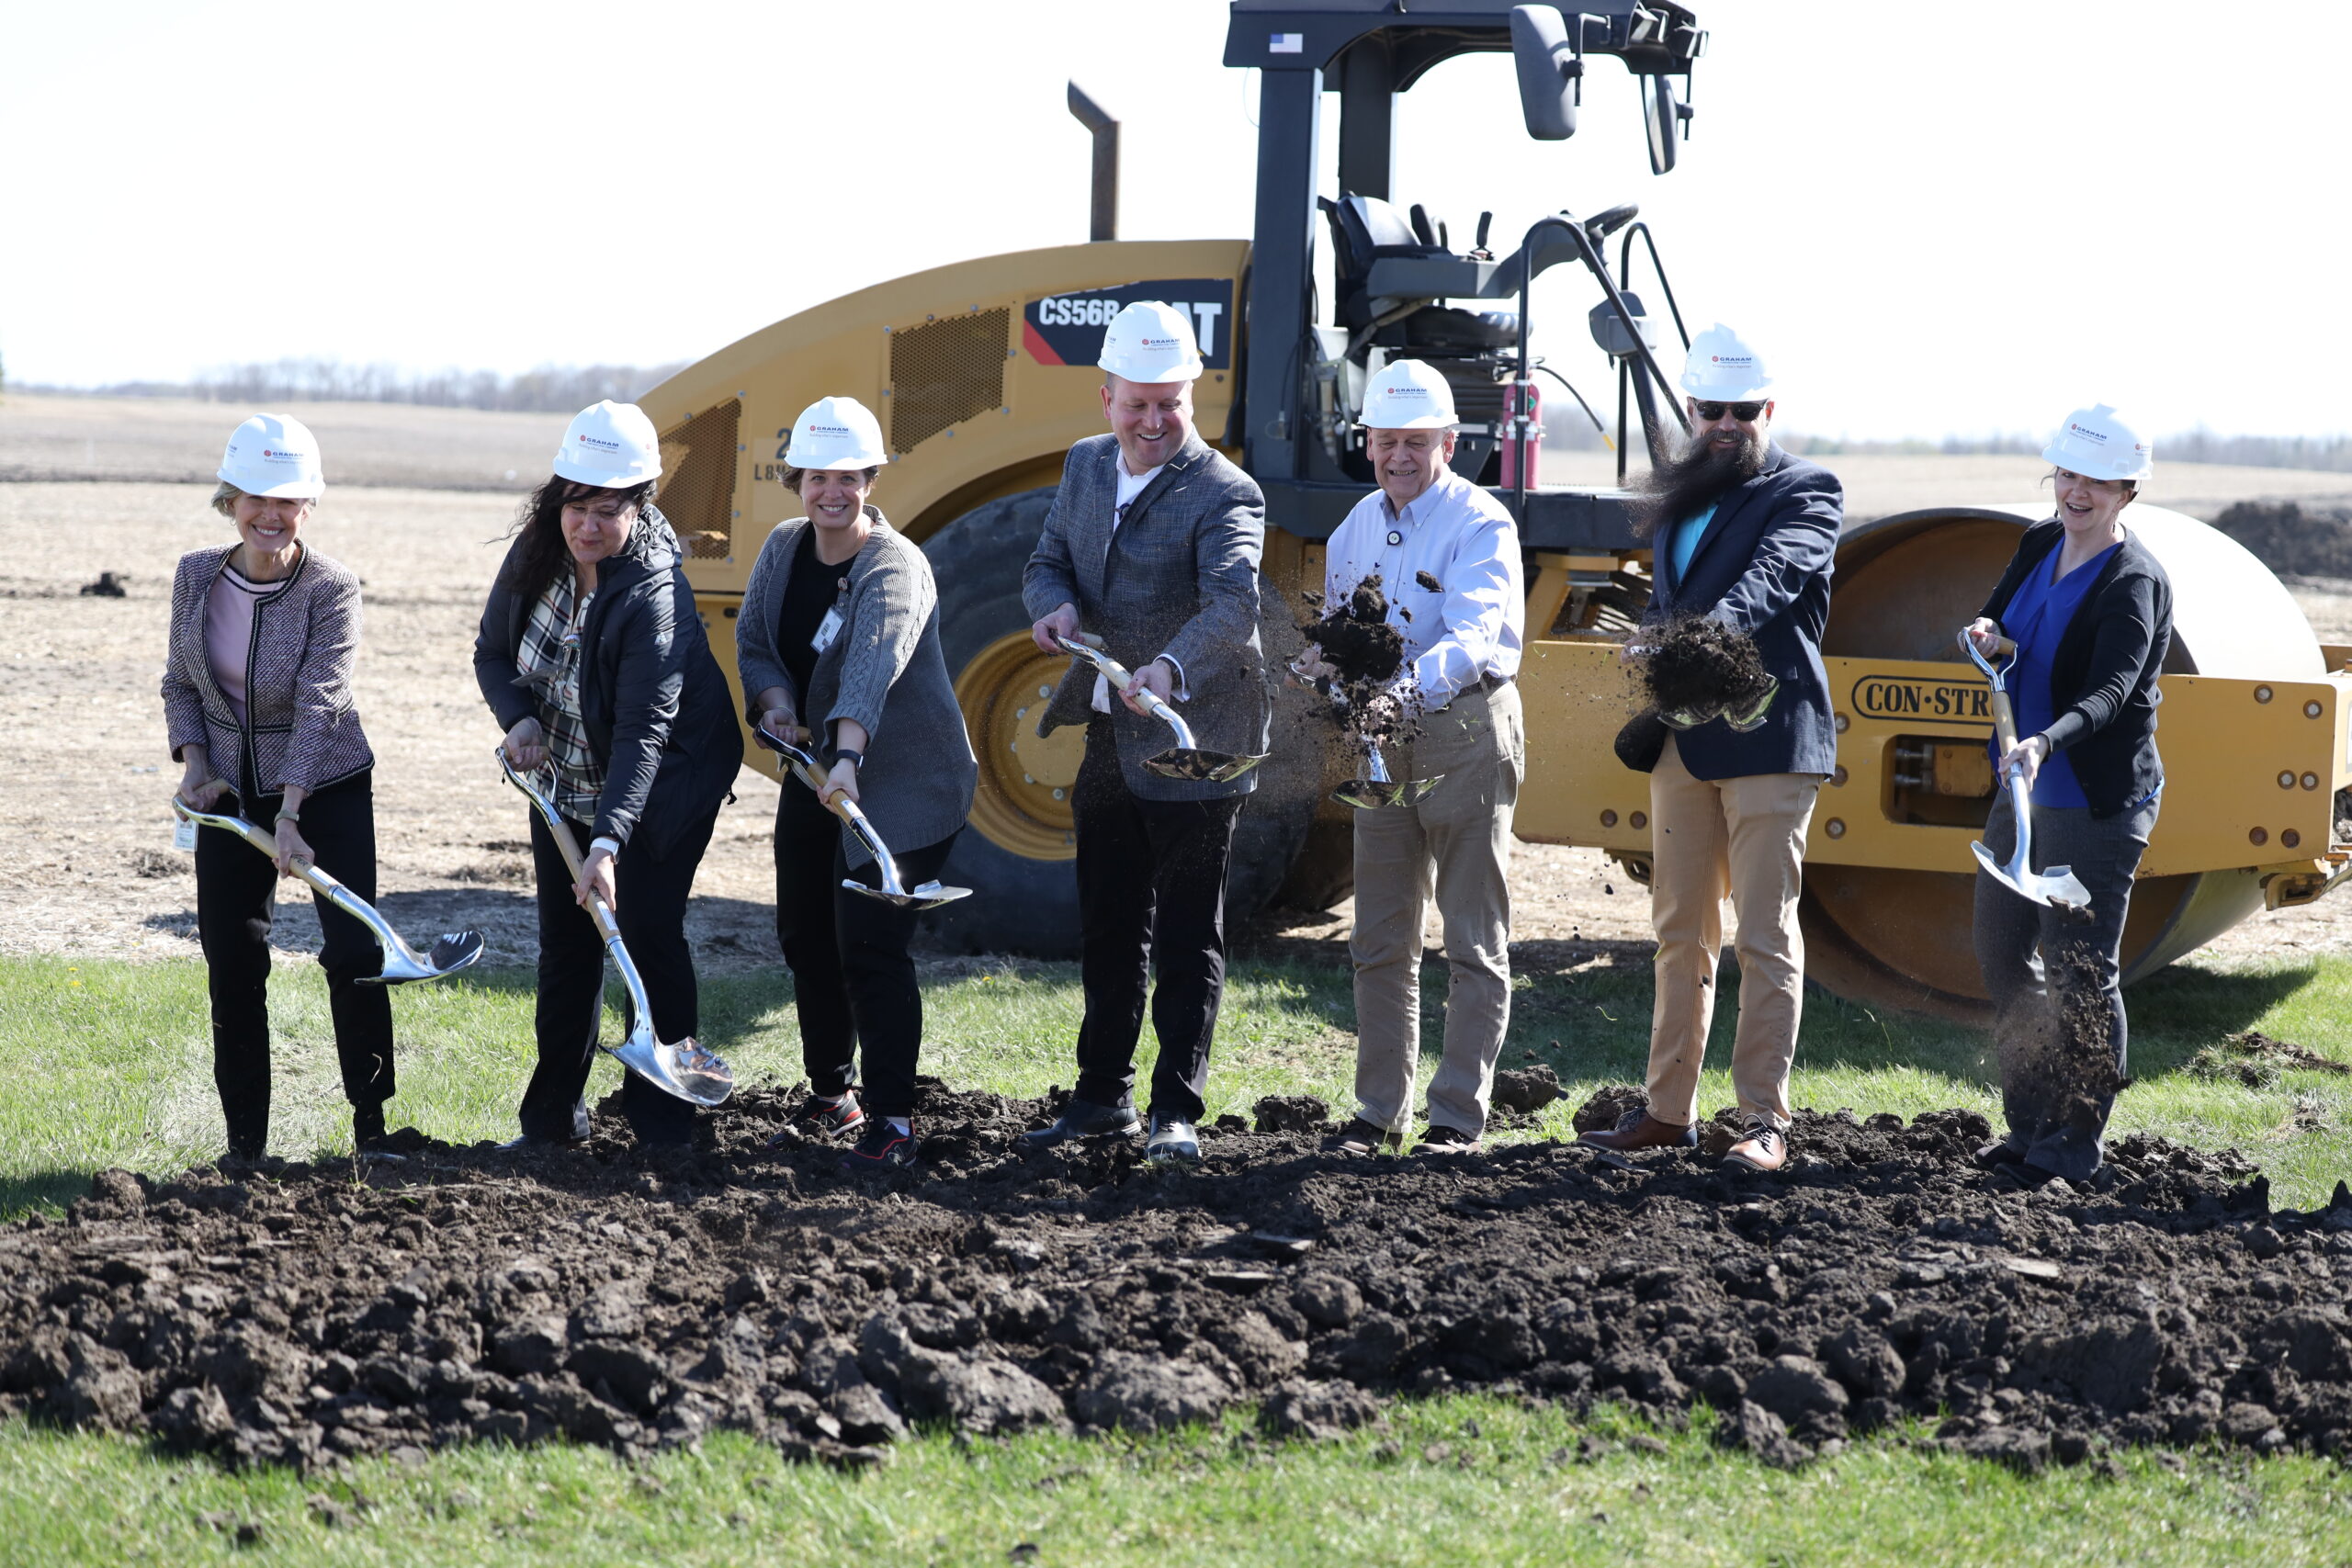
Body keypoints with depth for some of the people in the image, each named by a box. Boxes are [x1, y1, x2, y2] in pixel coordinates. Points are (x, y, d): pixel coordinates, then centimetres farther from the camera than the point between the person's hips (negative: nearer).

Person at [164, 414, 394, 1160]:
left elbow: (318, 705, -24)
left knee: (353, 952, -10)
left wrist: (290, 816, -31)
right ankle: (245, 1142, 12)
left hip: (326, 788, -4)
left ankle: (372, 1120, 4)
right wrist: (194, 762, -7)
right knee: (232, 963, 3)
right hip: (229, 791, 4)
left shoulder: (332, 589, -17)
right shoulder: (197, 576, -4)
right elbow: (180, 682, 9)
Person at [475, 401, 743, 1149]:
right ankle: (553, 1121, 19)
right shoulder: (534, 560, -11)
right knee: (565, 947, 10)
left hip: (661, 788, -6)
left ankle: (664, 1127, 2)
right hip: (565, 783, 6)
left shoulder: (654, 595, -30)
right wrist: (519, 718, -18)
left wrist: (609, 842, -44)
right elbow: (492, 652, 4)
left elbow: (643, 731, -35)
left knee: (649, 936, -7)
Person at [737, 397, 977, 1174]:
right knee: (805, 936, 13)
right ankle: (830, 1093, 32)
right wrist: (774, 702, -13)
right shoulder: (783, 549, 2)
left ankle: (891, 1124, -10)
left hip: (904, 784, -8)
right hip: (815, 776, 8)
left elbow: (873, 664, -39)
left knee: (869, 945, -15)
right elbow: (754, 640, 9)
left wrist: (849, 757, -54)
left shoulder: (895, 569, -22)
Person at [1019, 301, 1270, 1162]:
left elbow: (1233, 603, -31)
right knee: (1108, 929, 17)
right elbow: (1048, 561, 12)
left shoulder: (1225, 494, -17)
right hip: (1108, 739, 7)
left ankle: (1177, 1109, 5)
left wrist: (1173, 667, -50)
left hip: (1190, 744, -7)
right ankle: (1103, 1093, 28)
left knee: (1187, 937, -1)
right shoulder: (1087, 467, 6)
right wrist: (1055, 605, -13)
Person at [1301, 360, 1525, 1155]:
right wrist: (1326, 664, -6)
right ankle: (1379, 1109, 18)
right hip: (1382, 739, 7)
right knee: (1380, 940, 10)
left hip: (1465, 732, -6)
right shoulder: (1357, 527, 10)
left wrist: (1410, 689, -44)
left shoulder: (1481, 525, -12)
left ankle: (1459, 1115, 3)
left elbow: (1471, 634, -27)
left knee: (1474, 941, 0)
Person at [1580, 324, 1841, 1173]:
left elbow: (1773, 573, -23)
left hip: (1770, 741, -7)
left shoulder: (1806, 492, -4)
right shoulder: (1677, 496, 18)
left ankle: (1764, 1119, -2)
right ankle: (1669, 1108, 18)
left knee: (1766, 936, -5)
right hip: (1682, 743, 7)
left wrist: (1719, 623, -42)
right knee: (1681, 931, 11)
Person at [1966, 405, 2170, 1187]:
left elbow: (2110, 691, -30)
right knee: (2003, 953, 13)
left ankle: (2076, 1144, 7)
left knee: (2081, 973, -3)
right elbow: (2000, 616, 20)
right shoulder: (2040, 545, 6)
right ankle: (2030, 1123, 25)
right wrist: (1986, 631, -6)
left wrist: (2045, 742, -48)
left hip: (2096, 804, -8)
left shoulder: (2133, 582, -18)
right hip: (2023, 793, 9)